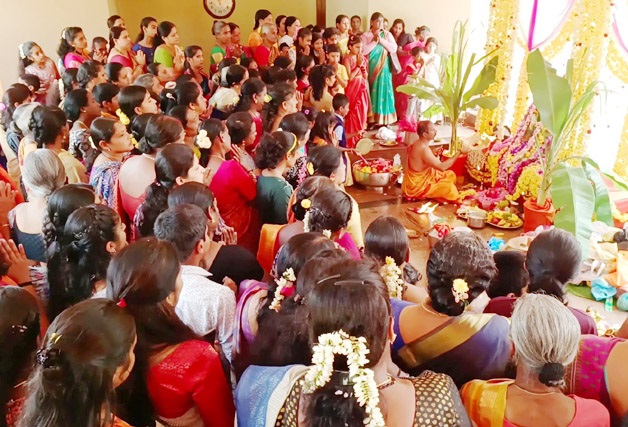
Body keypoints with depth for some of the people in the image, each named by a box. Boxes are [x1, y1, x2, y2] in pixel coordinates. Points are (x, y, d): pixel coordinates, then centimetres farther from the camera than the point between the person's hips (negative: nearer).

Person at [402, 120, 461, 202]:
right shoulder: (424, 149, -29)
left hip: (421, 178, 10)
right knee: (448, 186, -13)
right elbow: (442, 167, -31)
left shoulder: (418, 144, 1)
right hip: (417, 186, -10)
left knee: (450, 175, 11)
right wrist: (458, 153, -26)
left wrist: (435, 154, 1)